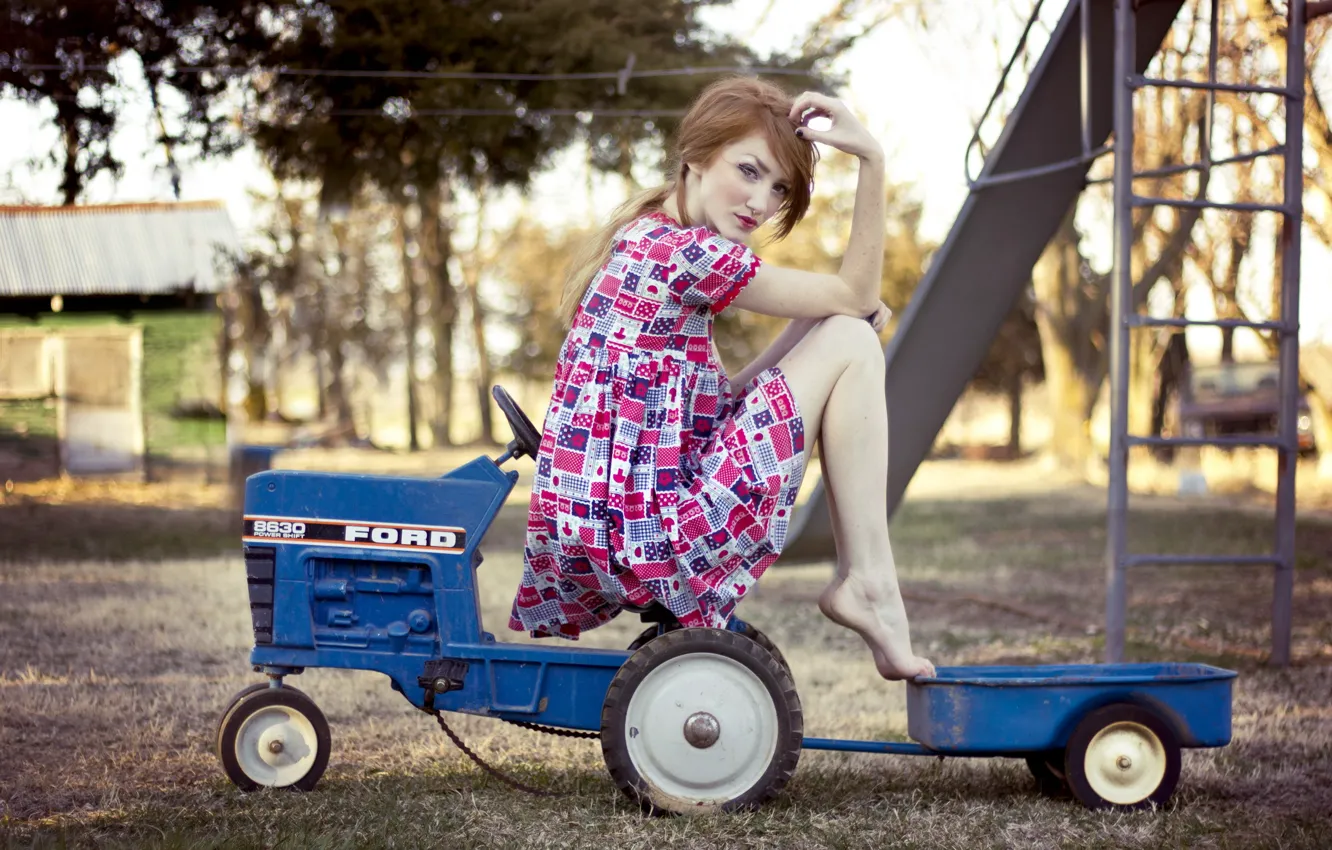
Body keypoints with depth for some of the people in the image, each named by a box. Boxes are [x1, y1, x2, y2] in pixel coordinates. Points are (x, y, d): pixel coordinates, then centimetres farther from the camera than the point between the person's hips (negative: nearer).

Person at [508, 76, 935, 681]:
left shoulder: (643, 241, 17)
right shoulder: (690, 251, -13)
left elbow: (720, 395, 16)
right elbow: (857, 297, -3)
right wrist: (872, 161, -5)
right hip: (651, 538, -10)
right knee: (851, 343, -2)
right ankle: (868, 584, 0)